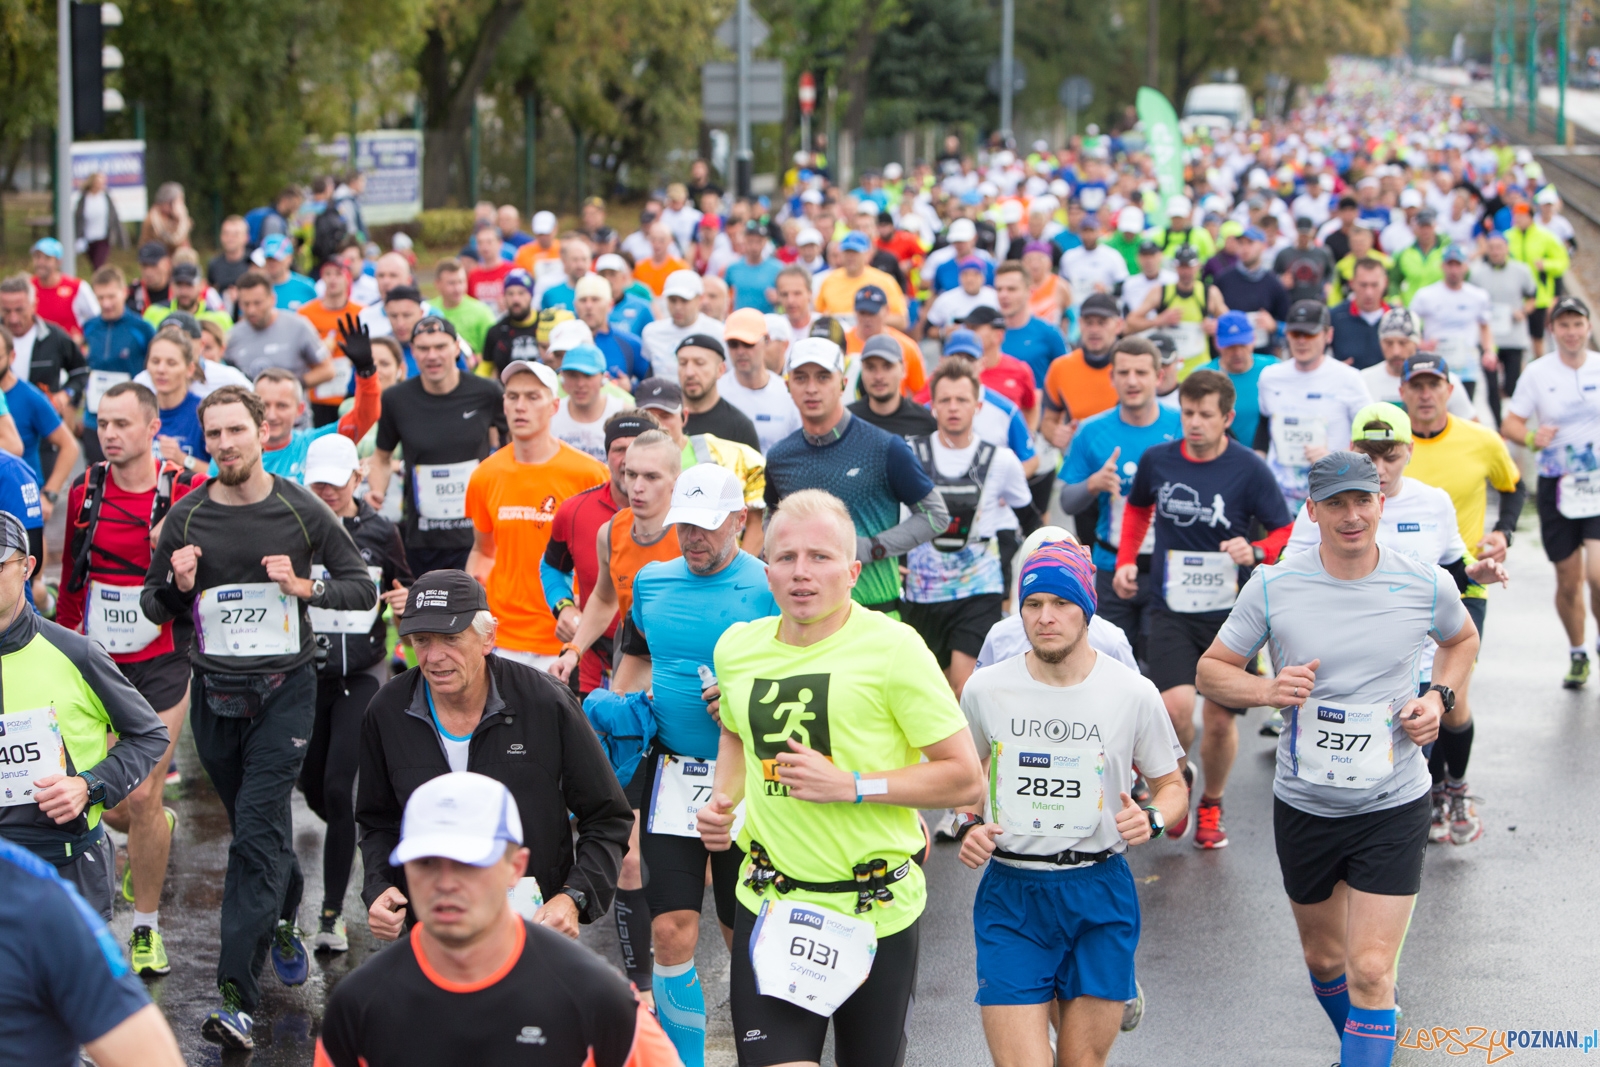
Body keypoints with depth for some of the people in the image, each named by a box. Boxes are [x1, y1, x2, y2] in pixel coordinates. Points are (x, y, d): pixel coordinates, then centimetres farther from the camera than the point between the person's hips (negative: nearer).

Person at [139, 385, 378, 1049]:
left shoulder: (301, 511, -3)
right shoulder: (186, 519, 2)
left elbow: (362, 587, 4)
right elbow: (152, 604, 11)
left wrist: (305, 586, -13)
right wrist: (179, 586, -11)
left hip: (284, 689, -3)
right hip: (214, 691, 3)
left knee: (258, 834, -14)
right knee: (254, 827, 15)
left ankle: (238, 999, -18)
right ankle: (285, 918, 46)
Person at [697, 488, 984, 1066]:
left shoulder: (890, 646, -12)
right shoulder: (736, 648, 4)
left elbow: (966, 779, -11)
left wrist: (851, 786, -19)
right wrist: (724, 800, 7)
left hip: (876, 908, -3)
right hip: (769, 905, 3)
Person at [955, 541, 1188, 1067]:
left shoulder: (1132, 693, -2)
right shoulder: (986, 689, 0)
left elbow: (1172, 785, 10)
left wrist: (1152, 819, -11)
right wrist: (968, 826, -2)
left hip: (1099, 894, 0)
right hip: (1010, 895, 0)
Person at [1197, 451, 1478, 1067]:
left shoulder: (1426, 585, -7)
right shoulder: (1272, 587, -9)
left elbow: (1461, 639, 16)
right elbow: (1211, 670, 0)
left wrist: (1440, 697, -3)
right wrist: (1268, 690, -20)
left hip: (1393, 808, -2)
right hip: (1304, 805, 2)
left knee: (1371, 972, -12)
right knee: (1324, 959, 19)